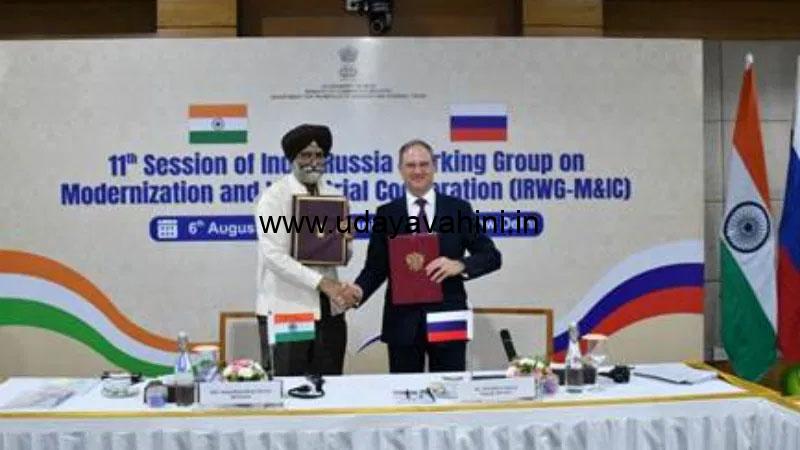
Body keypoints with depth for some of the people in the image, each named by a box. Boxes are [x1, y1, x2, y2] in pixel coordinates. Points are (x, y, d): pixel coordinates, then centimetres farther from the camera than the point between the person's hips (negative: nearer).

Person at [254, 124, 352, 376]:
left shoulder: (334, 197, 11)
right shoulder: (274, 197, -6)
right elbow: (274, 256, -16)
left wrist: (346, 241, -7)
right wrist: (321, 282, -21)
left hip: (328, 310, 5)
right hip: (285, 311, -5)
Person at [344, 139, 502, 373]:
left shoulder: (459, 209, 2)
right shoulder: (386, 213, 5)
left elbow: (492, 256, 2)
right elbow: (376, 266, 6)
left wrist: (460, 265, -17)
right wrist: (359, 289, -15)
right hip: (403, 321, 1)